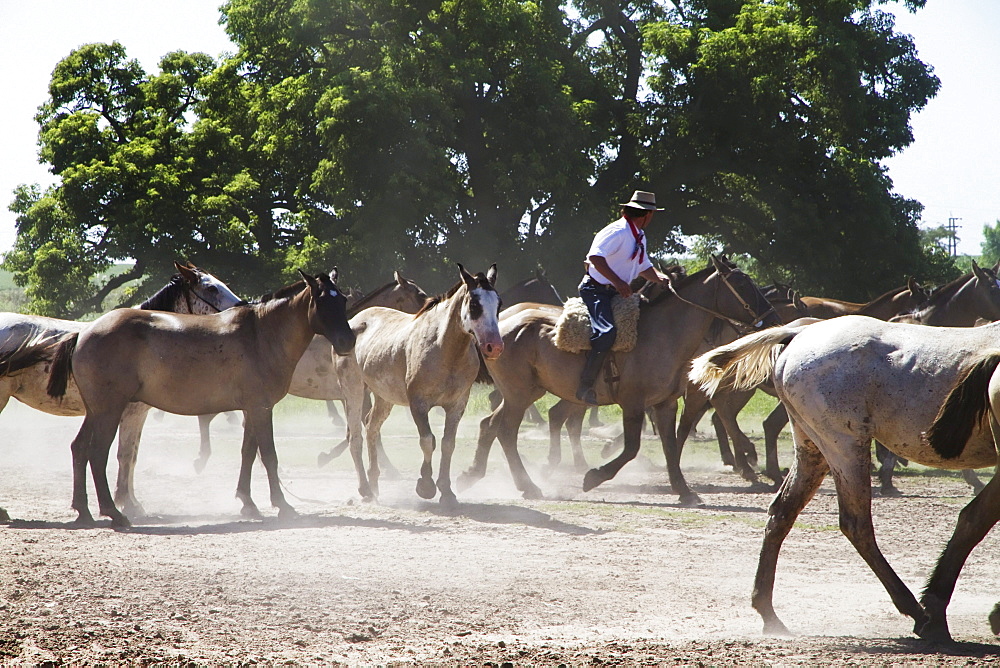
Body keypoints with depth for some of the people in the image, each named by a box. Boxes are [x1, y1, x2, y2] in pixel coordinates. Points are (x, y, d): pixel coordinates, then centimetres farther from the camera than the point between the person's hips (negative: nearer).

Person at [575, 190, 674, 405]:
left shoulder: (639, 236, 17)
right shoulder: (618, 231, -15)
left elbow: (645, 267, 26)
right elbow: (595, 256, -26)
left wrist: (661, 278, 5)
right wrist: (618, 282, -29)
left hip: (618, 293, 10)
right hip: (596, 289, -10)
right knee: (606, 332, -29)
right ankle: (585, 387, -28)